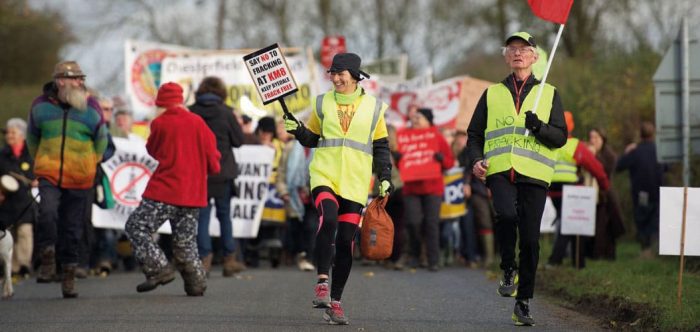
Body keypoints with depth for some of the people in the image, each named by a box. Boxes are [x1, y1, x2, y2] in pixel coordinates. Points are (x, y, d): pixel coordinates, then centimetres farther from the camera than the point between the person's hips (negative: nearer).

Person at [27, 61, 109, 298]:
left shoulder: (91, 108, -3)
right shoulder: (41, 105, -1)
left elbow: (101, 140, 12)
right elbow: (32, 137, 16)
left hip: (79, 179, 0)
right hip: (49, 174, 0)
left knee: (72, 228, 4)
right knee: (47, 212, -25)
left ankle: (69, 275, 15)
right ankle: (47, 259, -7)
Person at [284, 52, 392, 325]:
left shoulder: (373, 107, 8)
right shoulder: (323, 104, 9)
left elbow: (381, 146, 14)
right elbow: (312, 139, 18)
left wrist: (384, 177, 6)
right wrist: (297, 130, -2)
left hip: (355, 184, 1)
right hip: (324, 176, -1)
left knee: (346, 242, -1)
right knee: (328, 219, -28)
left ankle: (335, 301, 8)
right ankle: (322, 282, -21)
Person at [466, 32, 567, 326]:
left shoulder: (548, 94, 14)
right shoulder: (492, 94, 18)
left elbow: (560, 137, 8)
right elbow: (474, 134, 19)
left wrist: (539, 127, -12)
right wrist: (476, 160, -1)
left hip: (533, 173, 0)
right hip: (499, 170, 0)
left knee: (530, 240, -2)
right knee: (506, 214, -30)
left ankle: (523, 303, 9)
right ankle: (508, 269, -6)